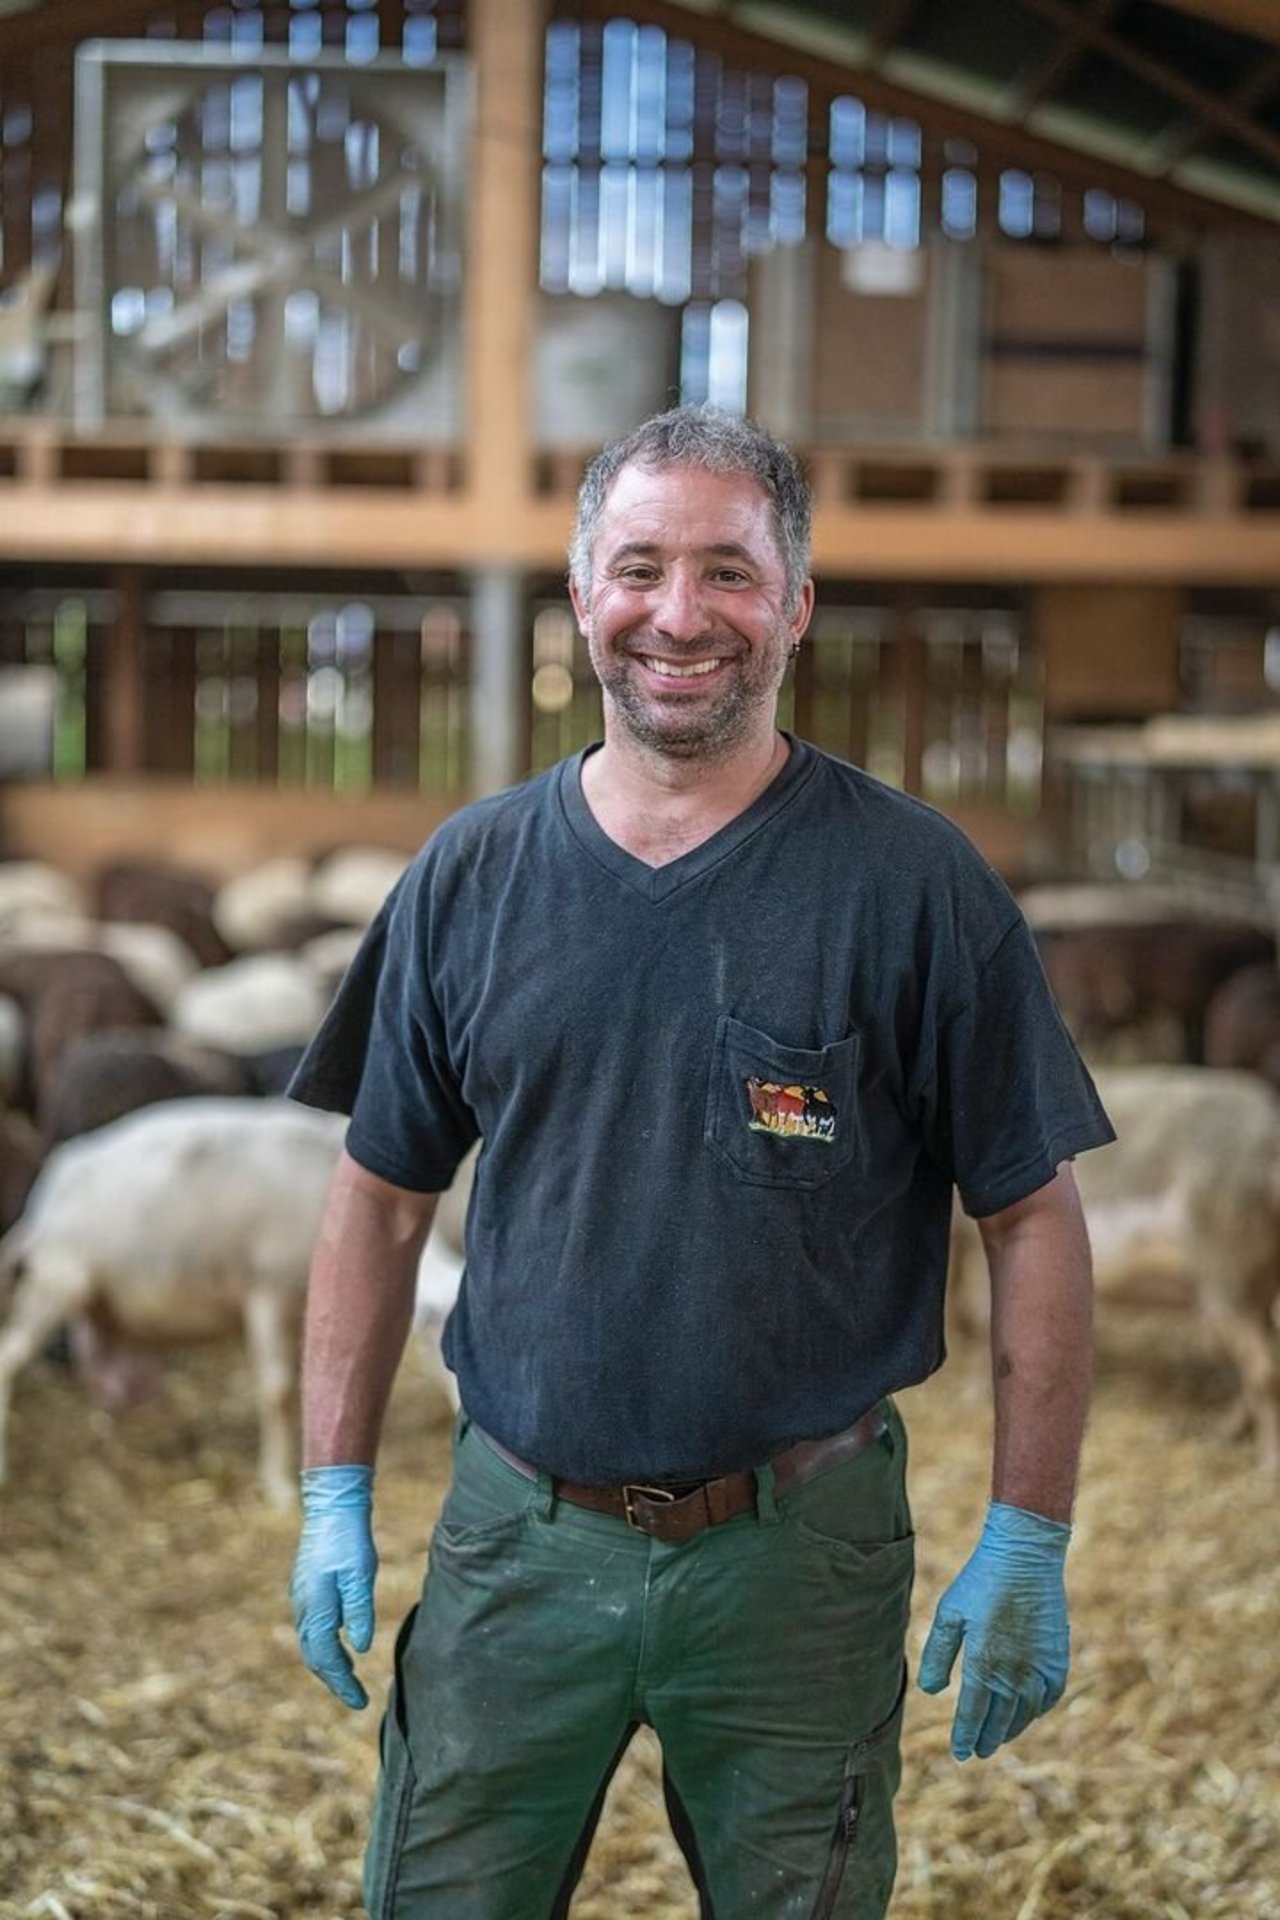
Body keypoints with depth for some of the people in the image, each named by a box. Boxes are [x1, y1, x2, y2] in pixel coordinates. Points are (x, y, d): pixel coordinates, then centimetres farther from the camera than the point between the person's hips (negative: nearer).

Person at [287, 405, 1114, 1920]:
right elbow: (382, 1198, 8)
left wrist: (1027, 1544, -6)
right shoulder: (469, 876, 2)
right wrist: (335, 1492, 5)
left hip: (799, 1554, -2)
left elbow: (1032, 1221, -5)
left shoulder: (910, 881, -7)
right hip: (512, 1536, 2)